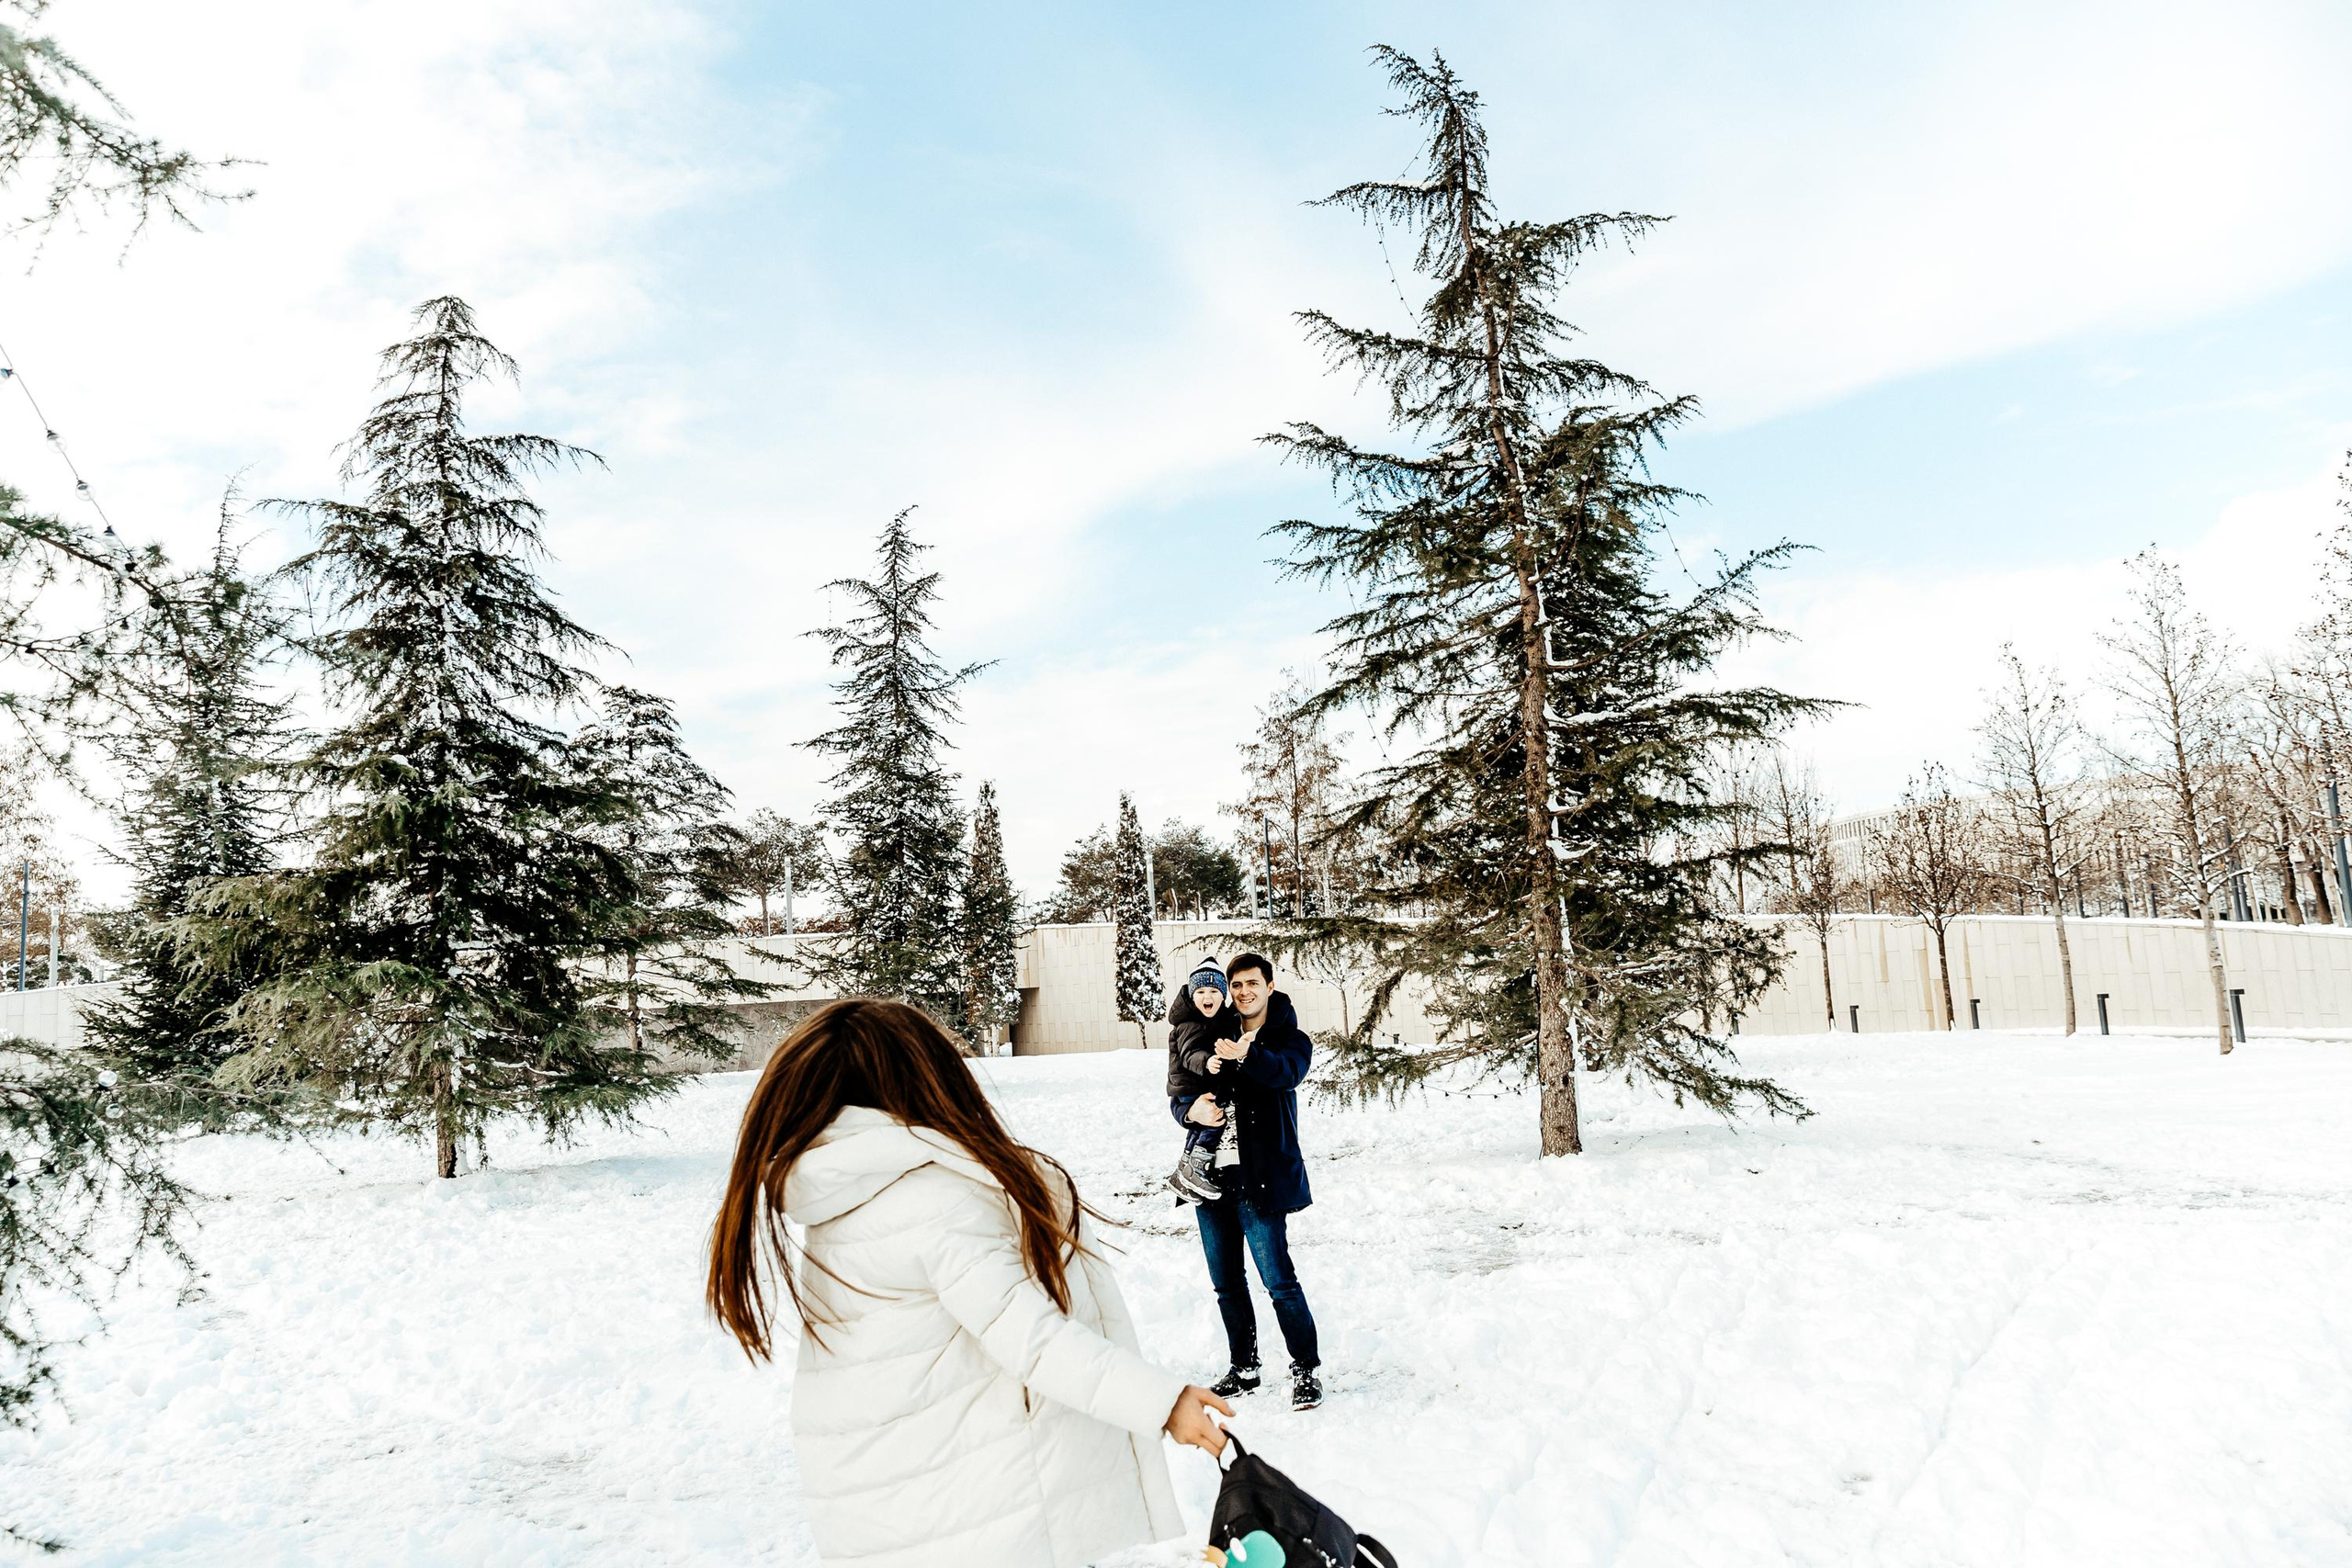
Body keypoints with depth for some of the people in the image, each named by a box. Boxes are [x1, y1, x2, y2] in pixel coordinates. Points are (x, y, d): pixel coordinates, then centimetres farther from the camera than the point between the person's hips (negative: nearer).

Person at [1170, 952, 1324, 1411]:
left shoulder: (1291, 1039, -1)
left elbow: (1285, 1072, -24)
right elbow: (1177, 1094, 9)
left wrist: (1247, 1056, -45)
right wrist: (1191, 1109, -16)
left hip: (1260, 1178, -5)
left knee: (1279, 1281, -6)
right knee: (1226, 1283, 14)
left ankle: (1306, 1370, 12)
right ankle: (1243, 1369, 29)